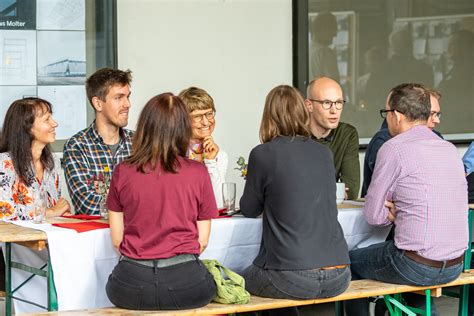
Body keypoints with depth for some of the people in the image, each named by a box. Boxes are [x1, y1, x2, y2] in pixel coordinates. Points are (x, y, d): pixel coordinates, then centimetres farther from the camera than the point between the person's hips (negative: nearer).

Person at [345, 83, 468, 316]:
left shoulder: (394, 148, -11)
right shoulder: (449, 149, 8)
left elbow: (373, 215, -9)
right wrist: (400, 211, 5)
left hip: (417, 267, -6)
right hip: (455, 265, 6)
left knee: (351, 262, 19)